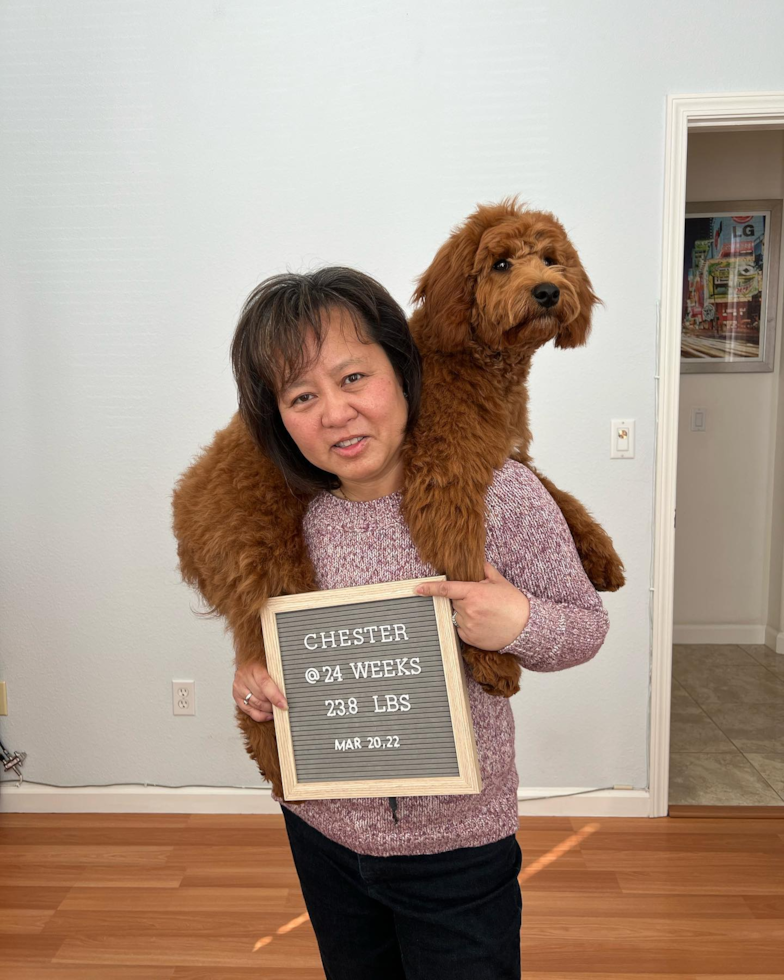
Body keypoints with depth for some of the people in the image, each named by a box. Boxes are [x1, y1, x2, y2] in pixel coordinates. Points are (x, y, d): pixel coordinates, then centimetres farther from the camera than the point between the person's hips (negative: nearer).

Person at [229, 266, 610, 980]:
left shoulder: (498, 493, -20)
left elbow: (587, 624, -9)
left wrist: (520, 623, -29)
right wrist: (253, 670, -11)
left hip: (456, 847, -3)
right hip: (320, 832, 4)